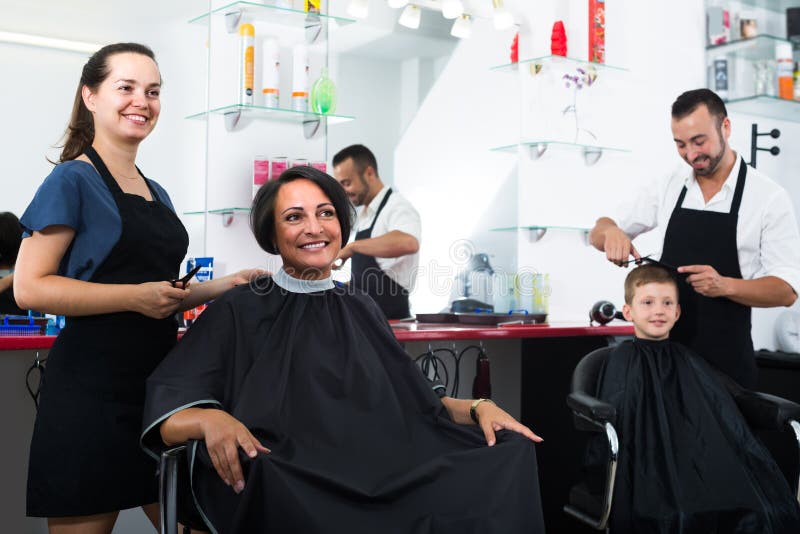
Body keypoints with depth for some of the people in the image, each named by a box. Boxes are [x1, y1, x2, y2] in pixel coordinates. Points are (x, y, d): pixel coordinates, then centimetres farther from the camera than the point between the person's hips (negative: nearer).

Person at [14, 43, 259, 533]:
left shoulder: (157, 194, 15)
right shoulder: (73, 180, -7)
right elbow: (31, 288, -15)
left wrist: (221, 287, 7)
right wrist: (136, 296, -21)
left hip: (159, 378, 7)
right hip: (92, 386, -7)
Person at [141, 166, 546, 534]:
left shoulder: (360, 309, 21)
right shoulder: (239, 311, 6)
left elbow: (414, 402, 21)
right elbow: (166, 413, -3)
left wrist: (477, 407, 2)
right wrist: (212, 420, -26)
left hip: (381, 470, 6)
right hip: (287, 485, -5)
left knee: (508, 454, -17)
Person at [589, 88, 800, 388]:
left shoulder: (769, 197, -6)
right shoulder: (667, 189, 4)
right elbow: (598, 234, 11)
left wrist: (724, 285, -27)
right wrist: (610, 232, -13)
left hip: (725, 359, -3)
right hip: (663, 349, 3)